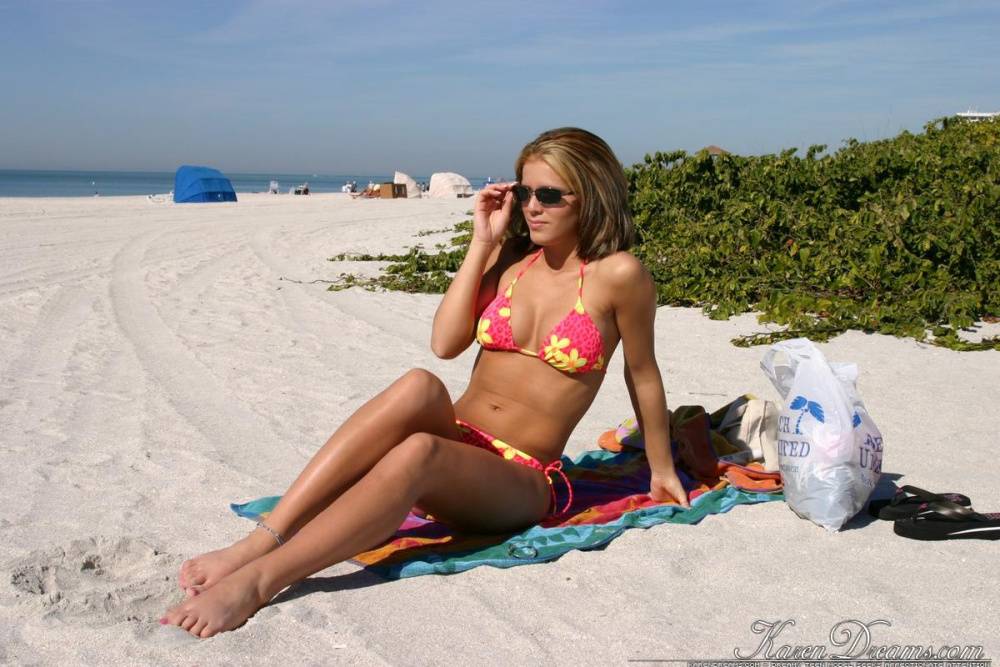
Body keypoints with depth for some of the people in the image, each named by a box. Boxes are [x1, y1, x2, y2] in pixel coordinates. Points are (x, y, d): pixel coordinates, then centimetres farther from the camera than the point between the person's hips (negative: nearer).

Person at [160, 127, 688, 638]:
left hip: (521, 484, -3)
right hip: (455, 444, 4)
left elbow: (642, 373, 6)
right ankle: (258, 542, -39)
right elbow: (445, 343, -3)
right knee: (420, 387, -34)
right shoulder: (510, 255, 9)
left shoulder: (616, 274, -5)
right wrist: (482, 243, -2)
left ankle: (257, 581, -42)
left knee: (418, 450, -38)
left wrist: (661, 469, 14)